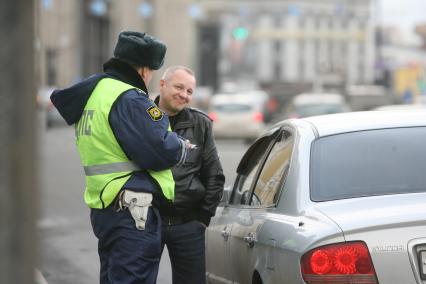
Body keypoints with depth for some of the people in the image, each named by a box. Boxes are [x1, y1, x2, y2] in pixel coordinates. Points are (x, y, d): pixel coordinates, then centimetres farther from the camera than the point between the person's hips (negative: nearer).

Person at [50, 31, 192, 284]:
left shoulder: (94, 93, 17)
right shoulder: (129, 100, -15)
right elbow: (157, 152, -21)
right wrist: (181, 148, 0)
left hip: (104, 206, 10)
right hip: (134, 208, -10)